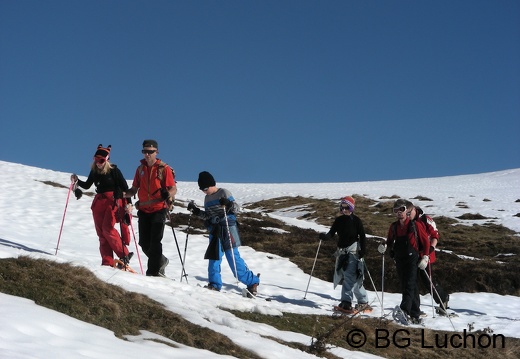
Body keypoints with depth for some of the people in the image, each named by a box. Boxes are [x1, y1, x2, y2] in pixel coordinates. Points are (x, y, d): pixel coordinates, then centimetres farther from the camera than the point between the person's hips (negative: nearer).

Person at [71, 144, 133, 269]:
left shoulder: (113, 170, -7)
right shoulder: (94, 171, 9)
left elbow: (124, 186, -4)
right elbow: (87, 185, 22)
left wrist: (129, 203, -10)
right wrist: (77, 181, 4)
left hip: (113, 201, -6)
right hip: (98, 202, 6)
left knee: (107, 229, -20)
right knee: (101, 233, 0)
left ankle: (124, 255, -9)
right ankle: (107, 262, 0)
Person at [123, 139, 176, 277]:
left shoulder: (164, 169, -4)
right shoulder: (140, 169, 11)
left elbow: (174, 189, -8)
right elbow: (134, 189, 15)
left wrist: (167, 194, -30)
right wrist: (125, 194, -6)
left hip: (159, 209, -5)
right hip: (143, 210, 5)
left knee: (155, 242, -10)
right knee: (144, 242, 7)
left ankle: (154, 271, -2)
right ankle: (160, 261, 30)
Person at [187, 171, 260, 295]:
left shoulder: (224, 193, -4)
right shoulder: (207, 198, 15)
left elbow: (237, 208, -7)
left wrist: (229, 204, -27)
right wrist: (197, 212, 8)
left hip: (227, 229, -7)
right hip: (214, 231, 7)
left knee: (233, 258, -9)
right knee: (214, 257, 3)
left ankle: (252, 282, 0)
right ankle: (214, 284, 11)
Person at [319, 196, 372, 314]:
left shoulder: (356, 220, -2)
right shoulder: (338, 220, 12)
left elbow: (362, 236, -4)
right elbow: (332, 233, 10)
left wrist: (363, 250, -13)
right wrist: (325, 236, -11)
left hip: (353, 251, -6)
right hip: (342, 251, 6)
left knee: (349, 276, -15)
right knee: (354, 279, 6)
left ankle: (346, 302, -16)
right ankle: (363, 302, 10)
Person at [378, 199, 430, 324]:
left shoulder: (416, 225, -4)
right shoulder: (394, 227, 10)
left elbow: (425, 242, 0)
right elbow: (390, 240, 23)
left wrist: (425, 257, -7)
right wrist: (384, 245, 1)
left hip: (412, 259, -6)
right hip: (399, 260, 6)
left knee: (409, 285, -18)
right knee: (405, 287, 8)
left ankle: (405, 310, -32)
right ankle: (415, 315, 16)